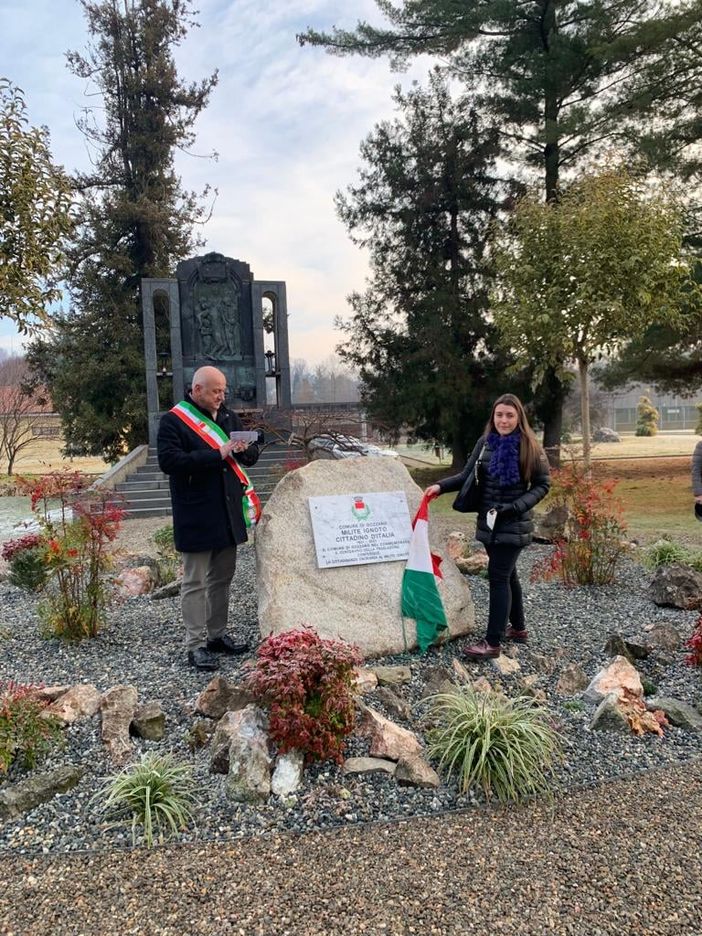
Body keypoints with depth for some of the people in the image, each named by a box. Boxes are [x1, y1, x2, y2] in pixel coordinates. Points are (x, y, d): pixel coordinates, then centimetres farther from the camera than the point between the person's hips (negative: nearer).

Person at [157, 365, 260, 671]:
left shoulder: (228, 416, 13)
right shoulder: (173, 420, -7)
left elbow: (252, 456, 17)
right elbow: (168, 461, -21)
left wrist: (244, 450, -8)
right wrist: (217, 455, -23)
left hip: (229, 511, 7)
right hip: (196, 516, -7)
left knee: (223, 577, 15)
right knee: (195, 582, 1)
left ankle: (217, 634, 27)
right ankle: (195, 645, 8)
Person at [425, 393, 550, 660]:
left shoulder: (529, 447, -10)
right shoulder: (485, 443, 2)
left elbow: (542, 485, -4)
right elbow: (467, 476, 7)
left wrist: (518, 506, -16)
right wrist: (441, 486, -8)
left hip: (513, 525, -5)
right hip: (488, 522, 5)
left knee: (498, 576, -8)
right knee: (506, 574, 16)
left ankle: (492, 642, -3)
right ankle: (518, 628, 32)